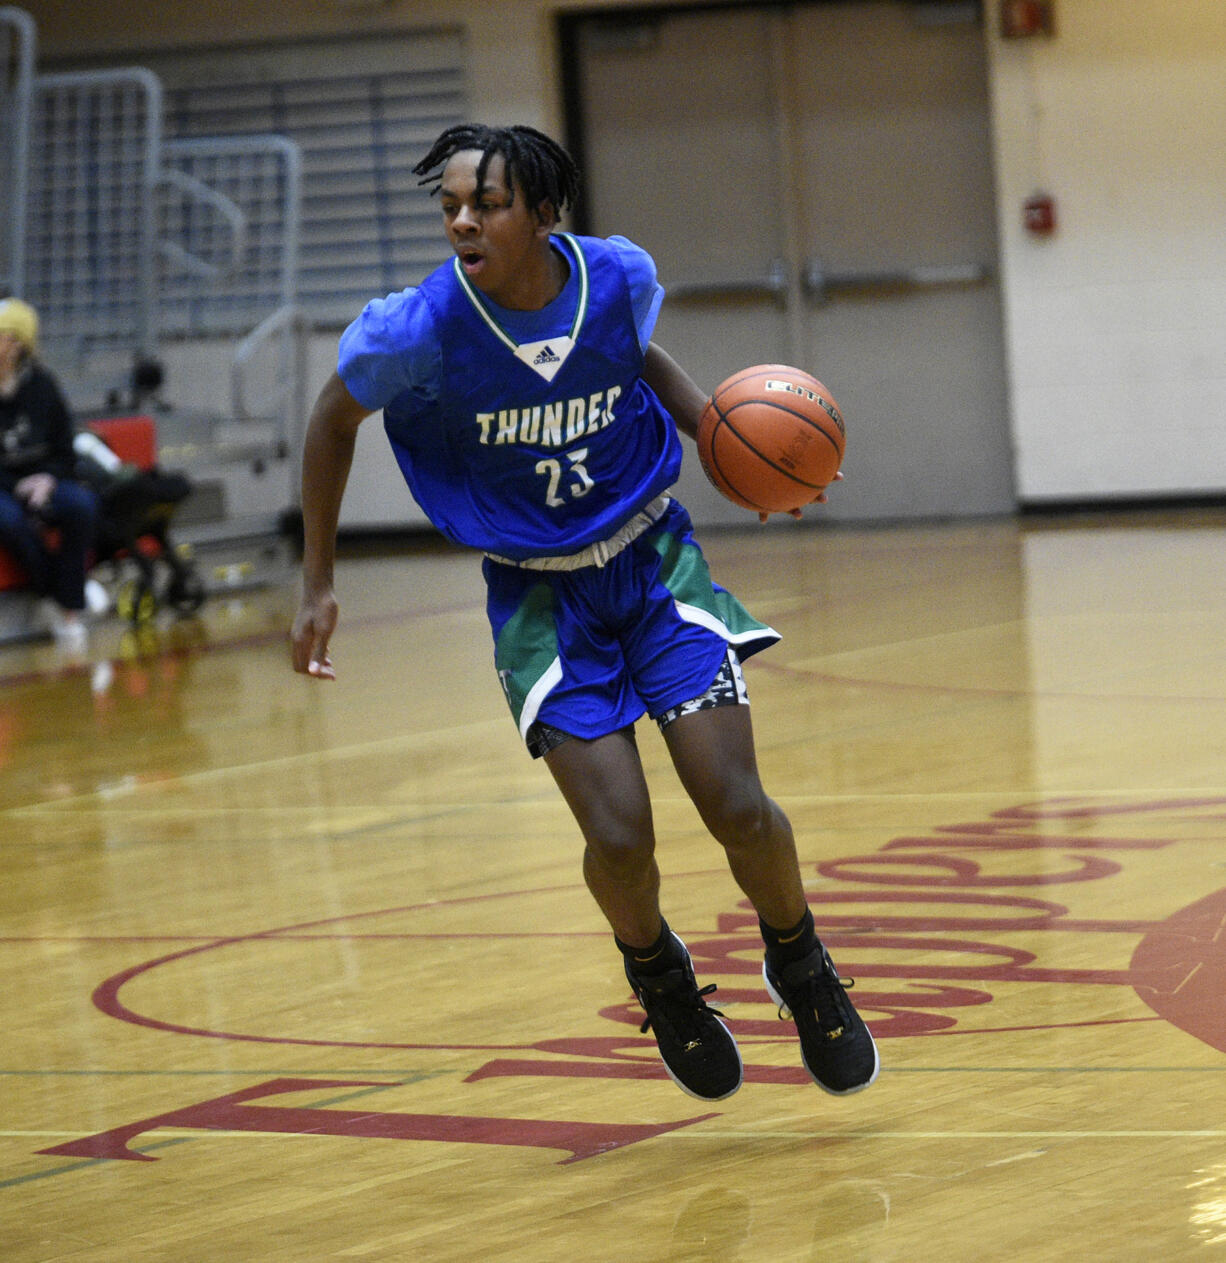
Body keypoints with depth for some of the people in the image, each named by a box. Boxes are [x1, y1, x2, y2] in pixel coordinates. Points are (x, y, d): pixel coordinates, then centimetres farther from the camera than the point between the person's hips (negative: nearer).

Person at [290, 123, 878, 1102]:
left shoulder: (619, 277, -15)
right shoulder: (422, 330, -23)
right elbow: (334, 421, -2)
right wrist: (319, 583, 0)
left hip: (653, 557, 1)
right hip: (538, 592, -1)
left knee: (739, 809, -9)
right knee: (619, 836, -14)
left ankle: (800, 966, 22)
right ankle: (657, 974, 20)